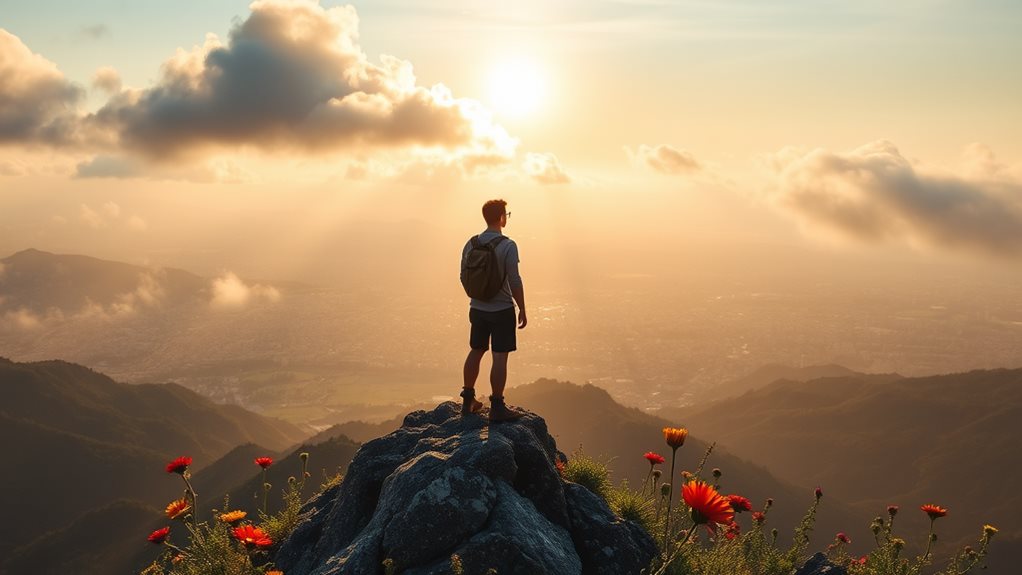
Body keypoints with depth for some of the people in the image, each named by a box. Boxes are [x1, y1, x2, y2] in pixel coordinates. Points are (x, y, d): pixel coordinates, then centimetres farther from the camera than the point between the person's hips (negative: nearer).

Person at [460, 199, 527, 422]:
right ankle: (497, 407, 3)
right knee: (499, 357, -1)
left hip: (477, 309, 6)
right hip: (502, 310, -6)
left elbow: (464, 277, 10)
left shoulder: (471, 244, 2)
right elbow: (514, 281, -16)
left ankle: (468, 401, 25)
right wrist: (522, 310, -7)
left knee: (475, 352, 17)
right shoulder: (508, 245, -15)